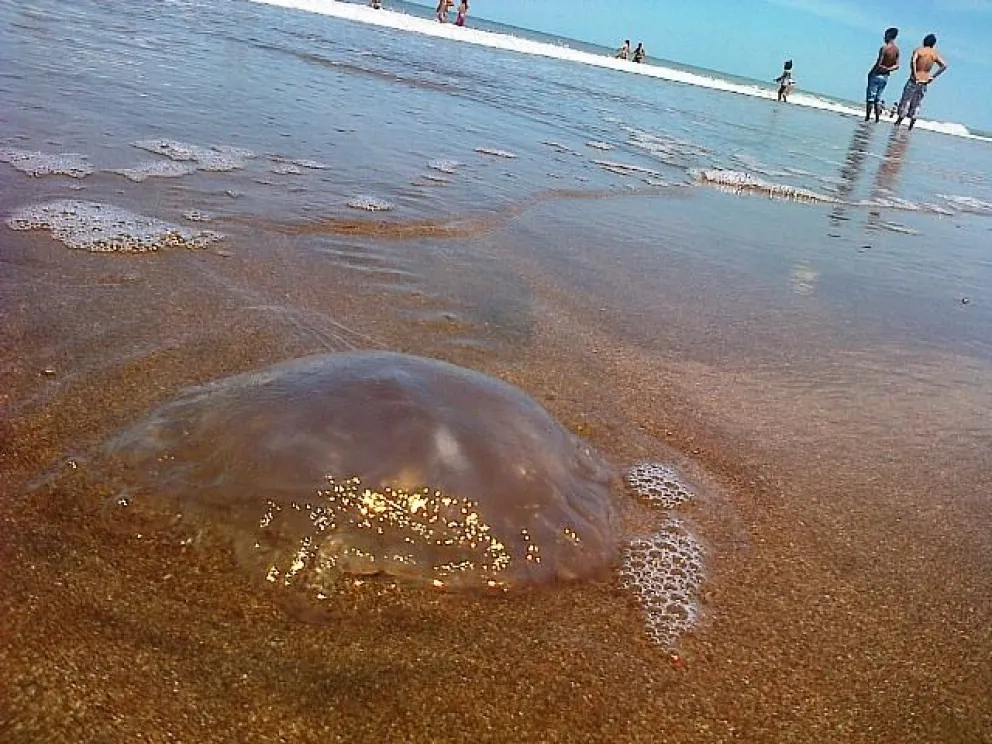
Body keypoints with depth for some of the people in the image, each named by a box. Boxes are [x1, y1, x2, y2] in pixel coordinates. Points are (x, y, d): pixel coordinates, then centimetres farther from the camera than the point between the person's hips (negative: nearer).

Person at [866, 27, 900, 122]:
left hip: (877, 75, -7)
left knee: (870, 97, -3)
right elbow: (896, 66, 5)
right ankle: (877, 119, 10)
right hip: (885, 76, 7)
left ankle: (867, 117, -6)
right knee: (878, 98, 13)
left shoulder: (884, 47, -16)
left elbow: (878, 63, -18)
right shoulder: (897, 50, 6)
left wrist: (870, 72, -7)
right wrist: (888, 69, 2)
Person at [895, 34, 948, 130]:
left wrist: (914, 74, -18)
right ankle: (911, 126, 8)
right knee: (916, 105, 10)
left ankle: (899, 121, 1)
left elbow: (913, 61, -25)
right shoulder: (935, 54, 4)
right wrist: (934, 76, 6)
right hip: (924, 82, 4)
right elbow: (944, 66, 1)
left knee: (905, 101, 3)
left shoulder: (918, 50, -6)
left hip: (914, 81, -4)